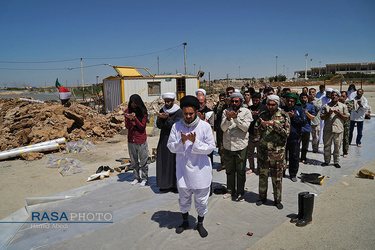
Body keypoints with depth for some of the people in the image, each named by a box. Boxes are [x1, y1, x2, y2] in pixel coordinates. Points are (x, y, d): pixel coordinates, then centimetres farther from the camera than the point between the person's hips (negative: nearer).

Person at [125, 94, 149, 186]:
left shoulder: (143, 112, -6)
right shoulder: (127, 111, 2)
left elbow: (142, 127, -10)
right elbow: (127, 126, -1)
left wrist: (135, 118, -24)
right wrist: (129, 119, -21)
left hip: (141, 140, -3)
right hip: (131, 140, 3)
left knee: (143, 161, 6)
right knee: (133, 161, 13)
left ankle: (144, 178, 20)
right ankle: (136, 178, 28)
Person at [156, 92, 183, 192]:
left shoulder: (179, 112, -7)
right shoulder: (162, 111, 8)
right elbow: (158, 125, 0)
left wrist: (167, 118, -24)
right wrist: (161, 118, -19)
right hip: (163, 140, 5)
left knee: (175, 162, -3)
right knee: (163, 162, 5)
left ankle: (176, 185, 9)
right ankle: (166, 185, 16)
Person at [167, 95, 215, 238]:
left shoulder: (205, 126, -8)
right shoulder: (176, 126, -4)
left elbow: (210, 147, -10)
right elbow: (171, 147, -3)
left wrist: (195, 142, -23)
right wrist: (181, 142, -21)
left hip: (200, 169, -1)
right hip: (183, 169, 2)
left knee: (201, 199, 12)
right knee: (183, 198, 18)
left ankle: (200, 224, 37)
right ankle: (185, 221, 43)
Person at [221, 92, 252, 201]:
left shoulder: (246, 112, -1)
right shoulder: (226, 111, 5)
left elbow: (245, 127, -12)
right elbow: (223, 128, -3)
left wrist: (236, 118, -22)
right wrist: (228, 118, -20)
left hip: (241, 145, -2)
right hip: (227, 145, 3)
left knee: (240, 171, 6)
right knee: (229, 171, 14)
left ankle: (240, 192, 21)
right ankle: (230, 191, 30)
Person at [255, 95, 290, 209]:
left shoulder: (284, 116, -2)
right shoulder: (262, 115, 6)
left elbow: (287, 132, -9)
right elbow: (256, 130, 6)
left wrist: (274, 125, -20)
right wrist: (262, 125, -15)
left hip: (278, 151, -2)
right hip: (263, 150, 3)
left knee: (277, 177, 7)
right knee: (262, 175, 12)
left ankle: (277, 200, 23)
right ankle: (262, 197, 28)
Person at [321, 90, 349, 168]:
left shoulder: (343, 106, 10)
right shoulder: (326, 106, 10)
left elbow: (346, 118, 6)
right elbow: (322, 117, 5)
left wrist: (339, 114, -9)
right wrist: (329, 114, -11)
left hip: (338, 130, -1)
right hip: (327, 129, 1)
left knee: (337, 147, 3)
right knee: (327, 146, 7)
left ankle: (336, 162, 15)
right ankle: (326, 161, 20)